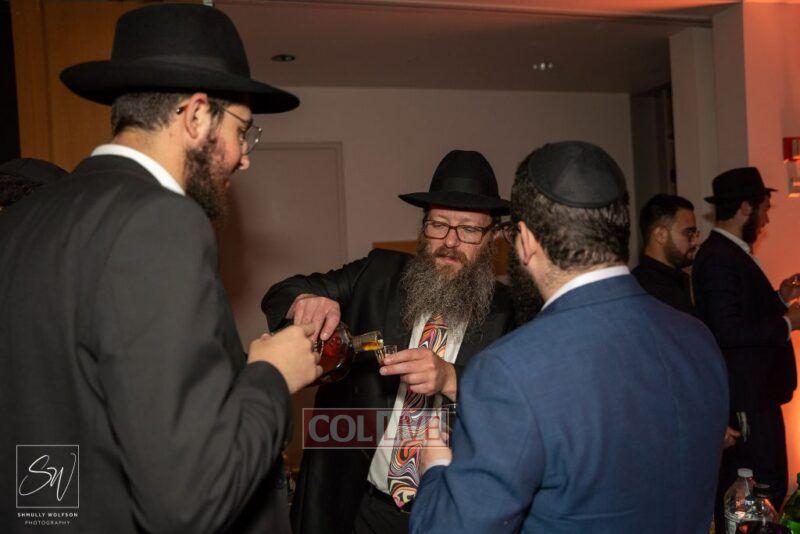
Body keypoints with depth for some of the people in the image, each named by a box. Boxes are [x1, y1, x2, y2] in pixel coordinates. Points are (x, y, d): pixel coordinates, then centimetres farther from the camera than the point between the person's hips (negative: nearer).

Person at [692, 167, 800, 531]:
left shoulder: (729, 253, 14)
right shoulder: (719, 259, -18)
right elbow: (727, 330, -24)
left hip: (751, 393, 10)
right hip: (748, 396, -10)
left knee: (734, 489, 18)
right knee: (768, 488, -3)